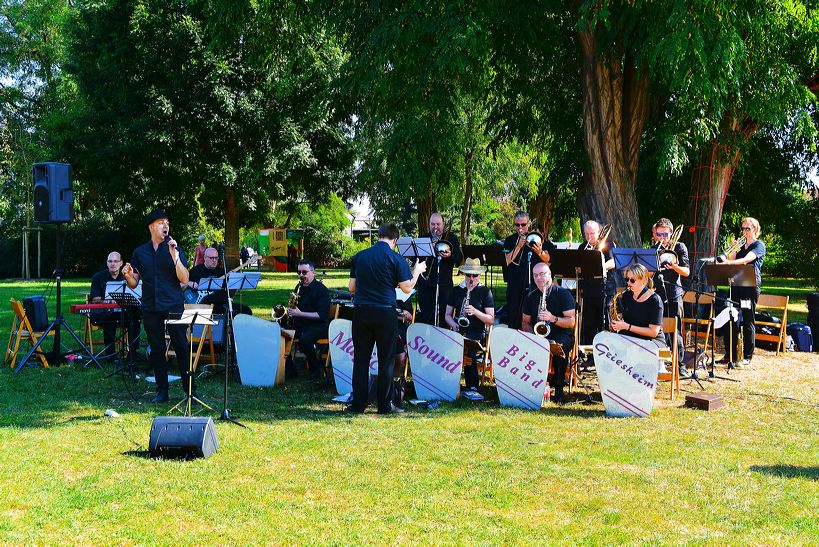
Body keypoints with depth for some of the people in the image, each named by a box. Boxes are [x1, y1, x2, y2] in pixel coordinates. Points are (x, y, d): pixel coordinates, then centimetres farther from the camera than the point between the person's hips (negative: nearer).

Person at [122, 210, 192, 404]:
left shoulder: (175, 249, 3)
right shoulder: (140, 253, 10)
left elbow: (184, 279, -7)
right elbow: (134, 284, 13)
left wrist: (174, 256, -17)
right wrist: (127, 276, -10)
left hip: (174, 307, -2)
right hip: (151, 309, 3)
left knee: (181, 347, -4)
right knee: (156, 350, 6)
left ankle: (190, 389, 2)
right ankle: (162, 391, 14)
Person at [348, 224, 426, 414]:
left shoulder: (359, 256, 6)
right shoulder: (396, 259, -5)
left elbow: (351, 287, 11)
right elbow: (407, 288, -4)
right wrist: (417, 271, 13)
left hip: (361, 312, 3)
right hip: (385, 313, -3)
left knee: (361, 358, 9)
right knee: (386, 359, 5)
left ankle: (358, 403, 11)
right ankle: (385, 404, 8)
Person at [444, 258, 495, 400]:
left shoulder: (485, 291, 5)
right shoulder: (456, 291, 15)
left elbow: (491, 320, 1)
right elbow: (447, 315, 18)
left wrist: (475, 312, -15)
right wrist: (454, 324, -4)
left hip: (477, 332, -3)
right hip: (458, 331, 3)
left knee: (469, 349, -34)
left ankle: (472, 388, -28)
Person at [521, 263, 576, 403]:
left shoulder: (563, 293, -3)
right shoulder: (531, 297, 11)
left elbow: (571, 322, -9)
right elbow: (526, 323, 14)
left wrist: (553, 318, -25)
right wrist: (532, 334, -8)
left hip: (562, 335, -3)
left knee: (560, 346, -38)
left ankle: (559, 388, -28)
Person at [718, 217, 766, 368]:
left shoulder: (759, 245, -2)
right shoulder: (741, 246, 19)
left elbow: (747, 259, -20)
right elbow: (731, 261, 10)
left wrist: (729, 263, -33)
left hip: (751, 286, -7)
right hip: (736, 285, 7)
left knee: (748, 321, -4)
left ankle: (747, 357, 0)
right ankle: (730, 355, 11)